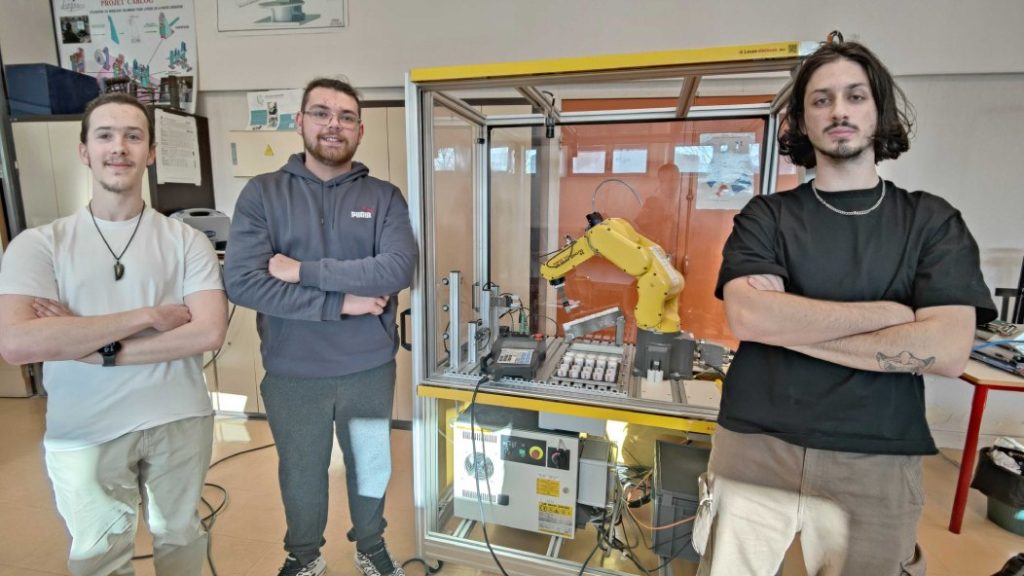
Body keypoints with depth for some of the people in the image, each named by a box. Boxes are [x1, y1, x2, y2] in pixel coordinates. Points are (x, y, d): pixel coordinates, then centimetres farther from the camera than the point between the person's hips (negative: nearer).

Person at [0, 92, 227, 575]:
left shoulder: (186, 240, -4)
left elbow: (209, 333, -14)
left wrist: (98, 349, -18)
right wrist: (148, 315, -20)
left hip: (180, 423, 0)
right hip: (83, 435, 0)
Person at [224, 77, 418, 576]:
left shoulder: (384, 197, -3)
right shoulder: (262, 193, -5)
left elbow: (398, 269, -20)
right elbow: (242, 282, -16)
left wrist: (303, 270, -20)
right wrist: (341, 301, -20)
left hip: (369, 369, 1)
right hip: (292, 373, 0)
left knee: (371, 466, 21)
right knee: (300, 472, 22)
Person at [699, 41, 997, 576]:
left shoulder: (933, 221, 5)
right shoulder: (766, 216, 2)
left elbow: (947, 350, -9)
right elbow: (747, 316, -16)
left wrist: (789, 325, -12)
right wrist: (891, 313, -10)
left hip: (875, 467, 1)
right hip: (754, 453, 0)